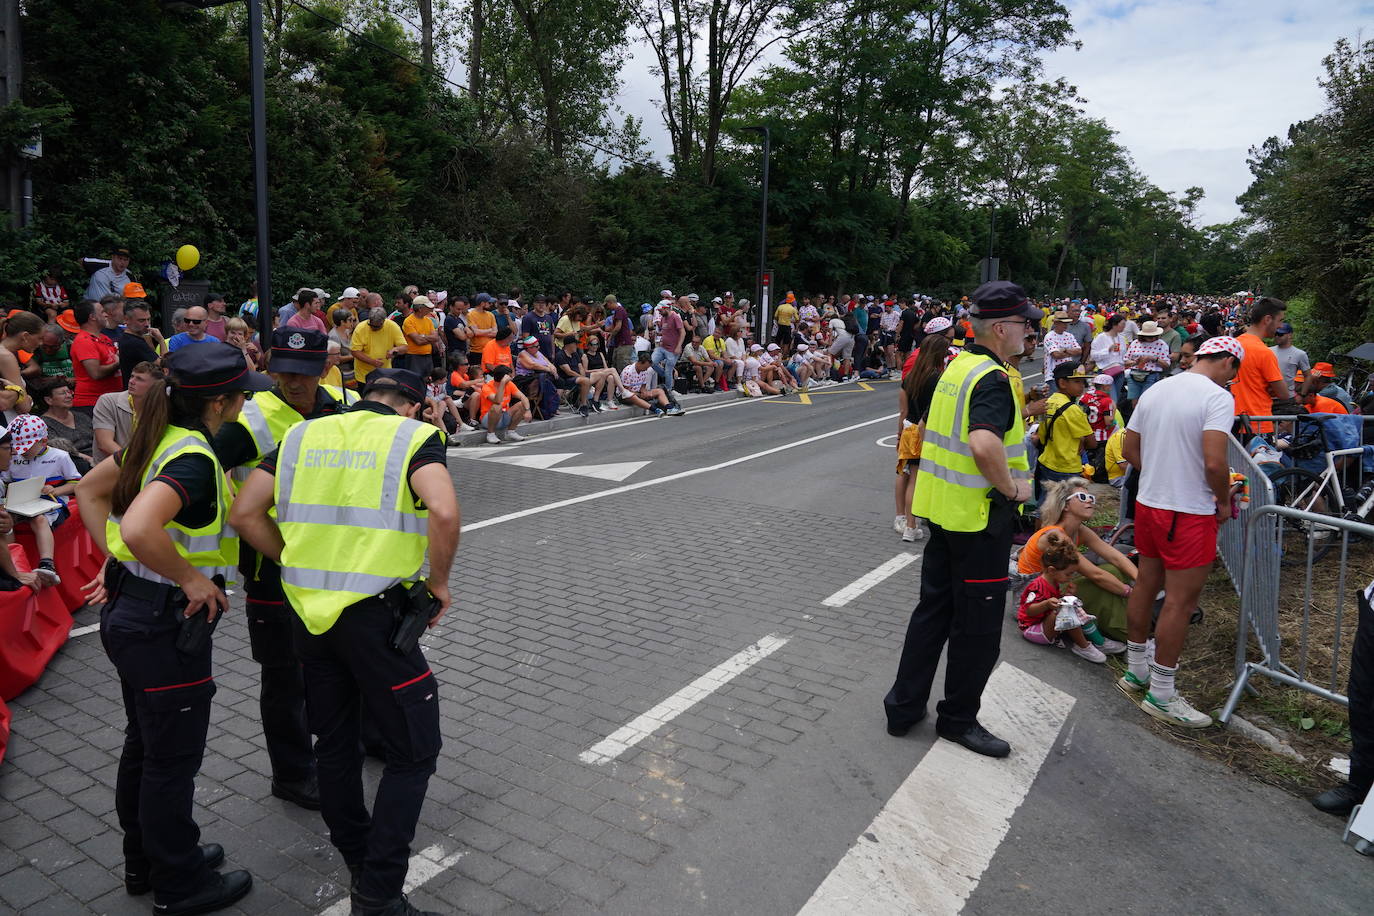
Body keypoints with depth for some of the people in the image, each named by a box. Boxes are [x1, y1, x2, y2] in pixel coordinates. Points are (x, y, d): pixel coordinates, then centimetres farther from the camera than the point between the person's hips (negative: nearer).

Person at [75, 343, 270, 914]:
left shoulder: (159, 437, 4)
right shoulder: (194, 457, -25)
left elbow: (89, 489, 16)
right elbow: (140, 529, -39)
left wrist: (118, 561, 12)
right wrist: (193, 580, -24)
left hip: (127, 606, 10)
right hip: (166, 625, -10)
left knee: (143, 744, 24)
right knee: (173, 759, 8)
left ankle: (144, 860, 43)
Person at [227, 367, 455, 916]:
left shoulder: (303, 435, 12)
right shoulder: (414, 437, -3)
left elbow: (245, 512, 7)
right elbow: (443, 511, -22)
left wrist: (299, 565, 15)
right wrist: (439, 583, -8)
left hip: (307, 611, 6)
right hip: (375, 615, -6)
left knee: (335, 744, 22)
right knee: (413, 751, 9)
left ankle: (356, 858, 39)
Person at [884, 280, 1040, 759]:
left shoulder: (957, 366, 9)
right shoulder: (993, 378, -20)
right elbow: (983, 444, -36)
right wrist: (1012, 488, -21)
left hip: (942, 507, 9)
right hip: (980, 516, -9)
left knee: (933, 608, 17)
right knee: (978, 624, 6)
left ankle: (904, 705, 25)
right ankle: (958, 718, 21)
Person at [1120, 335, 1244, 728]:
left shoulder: (1154, 391, 8)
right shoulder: (1217, 397, -15)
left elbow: (1130, 450, 12)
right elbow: (1214, 463, -23)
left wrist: (1158, 476, 15)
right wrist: (1224, 502, -7)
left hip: (1148, 503, 8)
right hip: (1190, 512, -8)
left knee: (1145, 586, 18)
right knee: (1180, 602, 0)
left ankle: (1136, 670, 31)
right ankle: (1161, 695, 9)